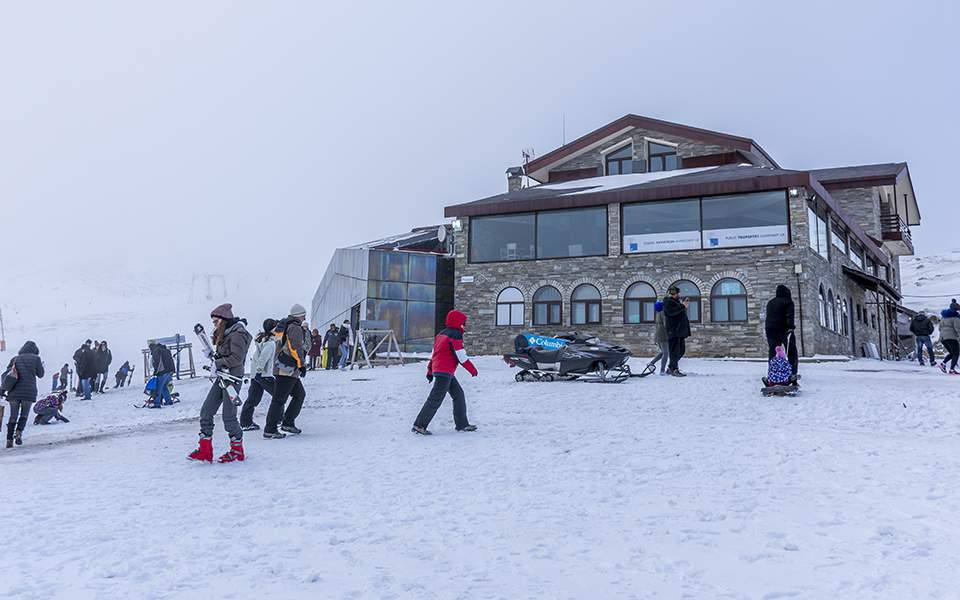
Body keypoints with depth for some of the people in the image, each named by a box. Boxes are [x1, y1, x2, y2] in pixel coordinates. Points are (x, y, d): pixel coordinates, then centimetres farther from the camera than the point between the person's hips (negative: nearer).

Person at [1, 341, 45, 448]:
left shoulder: (15, 359, 10)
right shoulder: (36, 358, 1)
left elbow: (7, 375, 5)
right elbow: (40, 375, 8)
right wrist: (40, 366, 27)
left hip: (14, 392, 2)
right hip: (29, 392, -2)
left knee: (13, 416, 11)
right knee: (24, 414, 12)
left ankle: (9, 440, 6)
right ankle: (19, 432, -10)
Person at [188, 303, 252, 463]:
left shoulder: (238, 334, -15)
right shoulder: (225, 333, 15)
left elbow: (236, 359, -21)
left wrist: (218, 362, -12)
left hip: (232, 378, -10)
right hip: (221, 377, 10)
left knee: (229, 416, -3)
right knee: (206, 411, 6)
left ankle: (237, 451, 12)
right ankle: (205, 450, 11)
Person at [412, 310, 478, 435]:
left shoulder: (441, 334, 18)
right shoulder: (455, 335, -11)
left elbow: (434, 353, 21)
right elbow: (461, 355, -14)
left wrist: (430, 371, 25)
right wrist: (472, 369, -4)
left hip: (437, 370, 10)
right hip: (445, 372, -10)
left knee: (459, 395, 14)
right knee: (435, 399, -8)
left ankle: (462, 424, 18)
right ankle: (419, 425, -7)